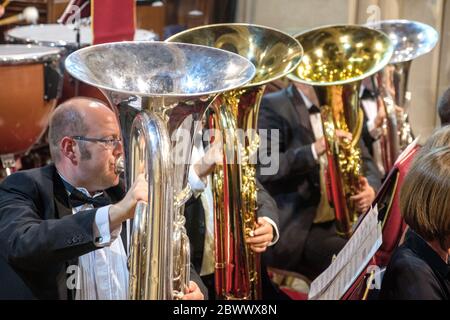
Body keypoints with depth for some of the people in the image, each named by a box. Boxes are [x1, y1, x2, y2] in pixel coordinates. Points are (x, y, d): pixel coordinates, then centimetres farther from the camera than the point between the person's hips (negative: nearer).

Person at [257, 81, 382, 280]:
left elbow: (365, 161, 15)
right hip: (300, 230, -6)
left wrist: (370, 188, -7)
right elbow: (263, 169, -18)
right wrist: (314, 150, -29)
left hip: (346, 222, 7)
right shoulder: (273, 107, -5)